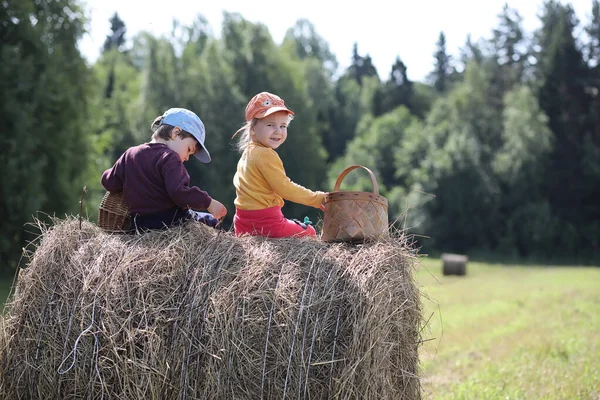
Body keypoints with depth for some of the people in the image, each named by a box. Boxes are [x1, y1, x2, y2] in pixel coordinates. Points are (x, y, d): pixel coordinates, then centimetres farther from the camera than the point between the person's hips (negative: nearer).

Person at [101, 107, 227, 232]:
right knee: (212, 221, 7)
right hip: (169, 221, -7)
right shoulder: (169, 157, -15)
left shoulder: (129, 155, 9)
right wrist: (208, 203, -22)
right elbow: (178, 191, -28)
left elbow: (109, 182, 11)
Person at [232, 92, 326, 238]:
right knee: (309, 233, 8)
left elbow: (238, 181, 23)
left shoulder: (247, 153, 12)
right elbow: (285, 188, -19)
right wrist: (318, 199, -13)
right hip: (265, 223, -9)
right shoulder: (266, 155, -19)